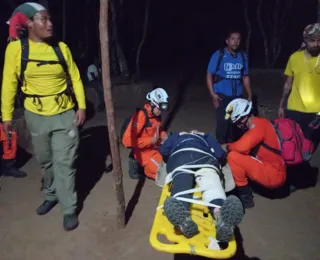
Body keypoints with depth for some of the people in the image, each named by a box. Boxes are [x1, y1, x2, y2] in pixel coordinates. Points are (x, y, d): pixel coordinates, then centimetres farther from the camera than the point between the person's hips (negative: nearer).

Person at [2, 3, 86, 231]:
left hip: (64, 115, -1)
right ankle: (51, 195, 41)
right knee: (45, 161, 17)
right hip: (36, 117, 1)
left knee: (64, 163, 1)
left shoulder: (61, 47, -2)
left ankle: (69, 209, 14)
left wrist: (81, 106, -7)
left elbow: (75, 78, 2)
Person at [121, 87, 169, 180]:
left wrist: (163, 136, -3)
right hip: (143, 151, -8)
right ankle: (137, 163, 3)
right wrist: (151, 140, -25)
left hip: (155, 148, 8)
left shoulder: (156, 114, 0)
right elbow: (127, 140, -28)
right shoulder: (141, 116, -24)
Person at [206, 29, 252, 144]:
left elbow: (245, 77, 15)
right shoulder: (218, 55, -5)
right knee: (223, 123, -10)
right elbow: (209, 75, -5)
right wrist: (212, 94, -14)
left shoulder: (243, 56, 7)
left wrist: (250, 95, 14)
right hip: (222, 96, -4)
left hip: (238, 97, 4)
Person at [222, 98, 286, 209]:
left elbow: (242, 147, -28)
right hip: (273, 171, 10)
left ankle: (244, 196, -6)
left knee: (233, 157, -19)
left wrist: (227, 147, -8)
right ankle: (246, 190, 12)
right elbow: (246, 147, 16)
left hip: (273, 175, -10)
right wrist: (231, 147, 0)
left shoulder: (258, 124, -17)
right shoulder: (257, 124, 13)